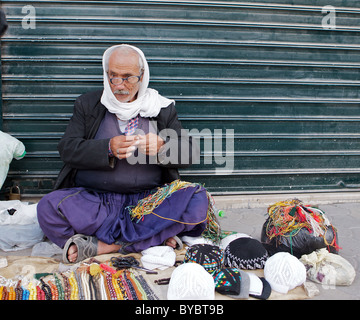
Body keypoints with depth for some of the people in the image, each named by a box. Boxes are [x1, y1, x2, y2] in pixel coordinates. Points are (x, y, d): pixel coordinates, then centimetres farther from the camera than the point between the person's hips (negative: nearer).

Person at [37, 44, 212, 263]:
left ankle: (101, 245, -26)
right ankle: (155, 238, -25)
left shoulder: (163, 109, 10)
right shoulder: (88, 104, 11)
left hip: (148, 200, 1)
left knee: (198, 200, -27)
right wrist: (108, 148, -19)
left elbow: (191, 153, 3)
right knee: (48, 207, -29)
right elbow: (67, 149, -1)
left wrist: (162, 146, -19)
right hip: (93, 199, 0)